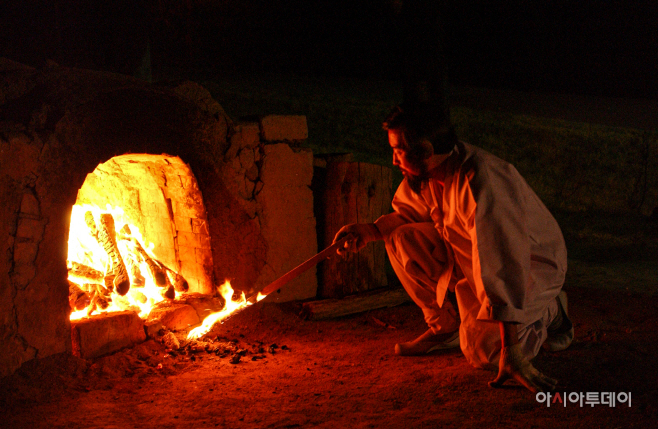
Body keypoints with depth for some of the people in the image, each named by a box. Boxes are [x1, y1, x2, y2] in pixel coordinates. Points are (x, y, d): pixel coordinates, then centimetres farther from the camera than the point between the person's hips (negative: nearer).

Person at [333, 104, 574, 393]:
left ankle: (549, 313, 6)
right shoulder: (423, 174, -9)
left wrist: (511, 352, -42)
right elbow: (409, 212, 14)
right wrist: (371, 231, -8)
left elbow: (502, 265, -40)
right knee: (402, 239, -8)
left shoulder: (482, 182, -36)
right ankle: (445, 326, 9)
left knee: (482, 350, -23)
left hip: (531, 268, -7)